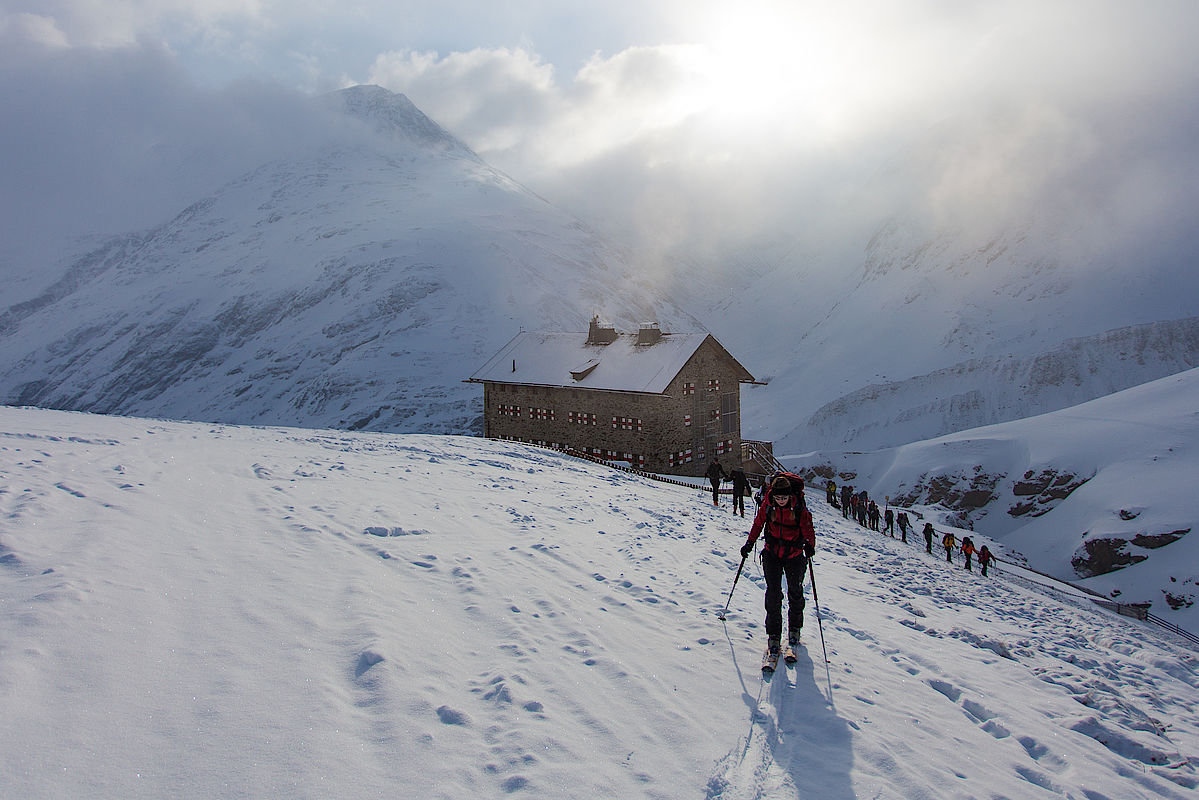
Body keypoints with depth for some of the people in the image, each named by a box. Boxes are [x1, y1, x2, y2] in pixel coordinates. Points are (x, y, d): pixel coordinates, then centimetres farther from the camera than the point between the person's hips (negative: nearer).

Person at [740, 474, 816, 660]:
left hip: (794, 555, -1)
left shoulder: (799, 507, -14)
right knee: (773, 594, -5)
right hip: (772, 554, 1)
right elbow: (758, 523, 5)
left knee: (795, 592, 11)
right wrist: (750, 543, 3)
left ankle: (794, 629, 33)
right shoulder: (767, 504, -9)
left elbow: (808, 528, -9)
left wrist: (810, 545, -26)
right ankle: (773, 634, 5)